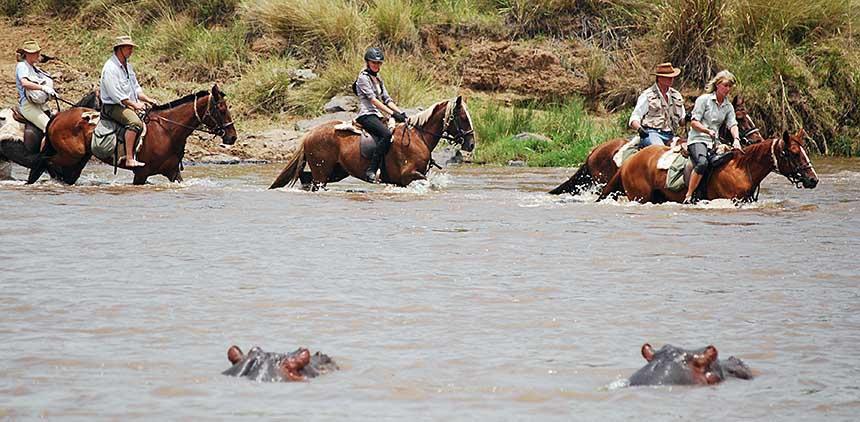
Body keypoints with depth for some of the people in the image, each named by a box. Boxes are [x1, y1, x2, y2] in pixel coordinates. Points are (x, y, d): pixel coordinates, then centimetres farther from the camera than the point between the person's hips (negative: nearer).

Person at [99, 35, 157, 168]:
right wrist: (134, 104, -19)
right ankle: (129, 159, -38)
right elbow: (115, 94, -20)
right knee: (135, 122, -33)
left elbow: (136, 87, 22)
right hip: (113, 106, -10)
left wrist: (147, 99, 6)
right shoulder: (110, 68, -14)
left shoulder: (127, 65, 16)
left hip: (129, 105, 10)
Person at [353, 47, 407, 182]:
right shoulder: (363, 77, -5)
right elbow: (373, 99, -15)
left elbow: (387, 99, 19)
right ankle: (371, 170, -35)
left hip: (377, 116, 9)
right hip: (366, 115, -9)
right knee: (386, 134, -32)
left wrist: (400, 112, 3)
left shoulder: (378, 79, 22)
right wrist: (392, 113, -20)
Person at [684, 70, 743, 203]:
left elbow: (732, 124, 2)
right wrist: (708, 131, -23)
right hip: (697, 139, -7)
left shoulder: (728, 106, 15)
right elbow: (694, 122, -6)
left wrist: (736, 139, -19)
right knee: (702, 162, -34)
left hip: (713, 142, 7)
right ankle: (688, 196, -30)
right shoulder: (704, 99, -2)